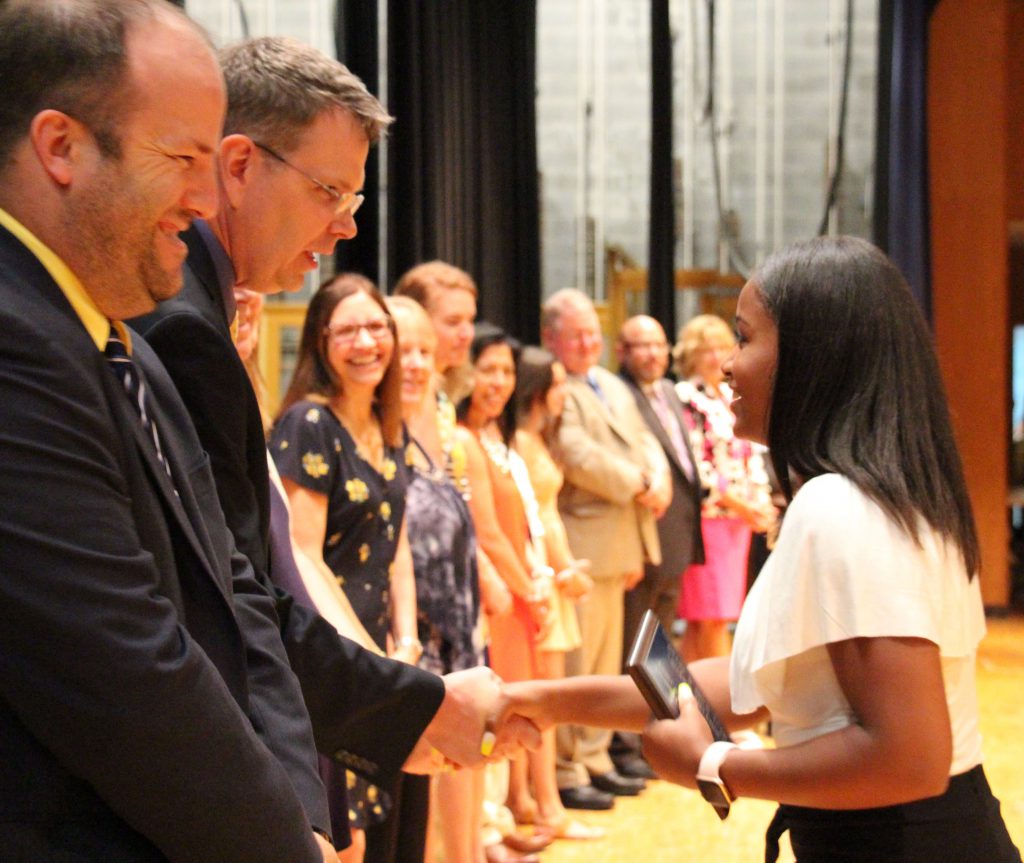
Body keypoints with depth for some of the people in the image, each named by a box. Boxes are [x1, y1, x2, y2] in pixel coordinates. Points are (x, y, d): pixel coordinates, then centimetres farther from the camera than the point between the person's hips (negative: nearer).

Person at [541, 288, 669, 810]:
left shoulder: (613, 387, 21)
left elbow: (642, 440, 17)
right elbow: (578, 457, -19)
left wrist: (660, 479, -5)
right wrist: (637, 487, -13)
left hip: (617, 546, 10)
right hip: (578, 546, -9)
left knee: (606, 661, 15)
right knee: (573, 663, -6)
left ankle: (593, 760, 24)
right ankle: (564, 772, 1)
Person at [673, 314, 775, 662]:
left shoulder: (731, 398, 17)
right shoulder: (684, 398, -5)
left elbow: (752, 454, 17)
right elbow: (691, 461, -13)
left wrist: (761, 501, 3)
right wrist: (734, 500, -14)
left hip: (740, 515, 7)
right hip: (706, 514, -7)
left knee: (700, 619, 8)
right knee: (712, 616, -7)